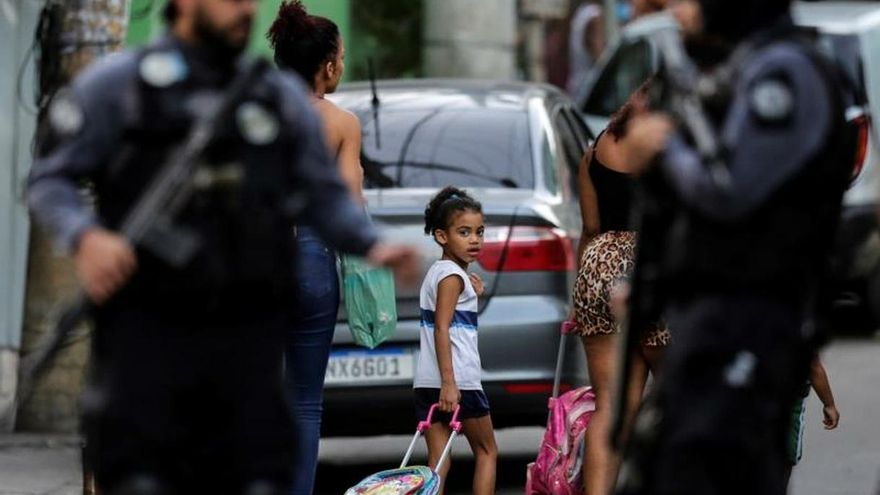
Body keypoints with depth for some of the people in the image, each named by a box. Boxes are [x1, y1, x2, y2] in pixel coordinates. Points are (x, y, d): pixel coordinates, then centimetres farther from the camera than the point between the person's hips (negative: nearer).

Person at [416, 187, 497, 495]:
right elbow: (441, 329, -18)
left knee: (438, 461, 3)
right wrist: (448, 383, -24)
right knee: (486, 452, 6)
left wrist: (472, 294, 14)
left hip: (428, 383, 7)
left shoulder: (437, 272, 17)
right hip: (458, 379, -7)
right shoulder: (453, 275, -10)